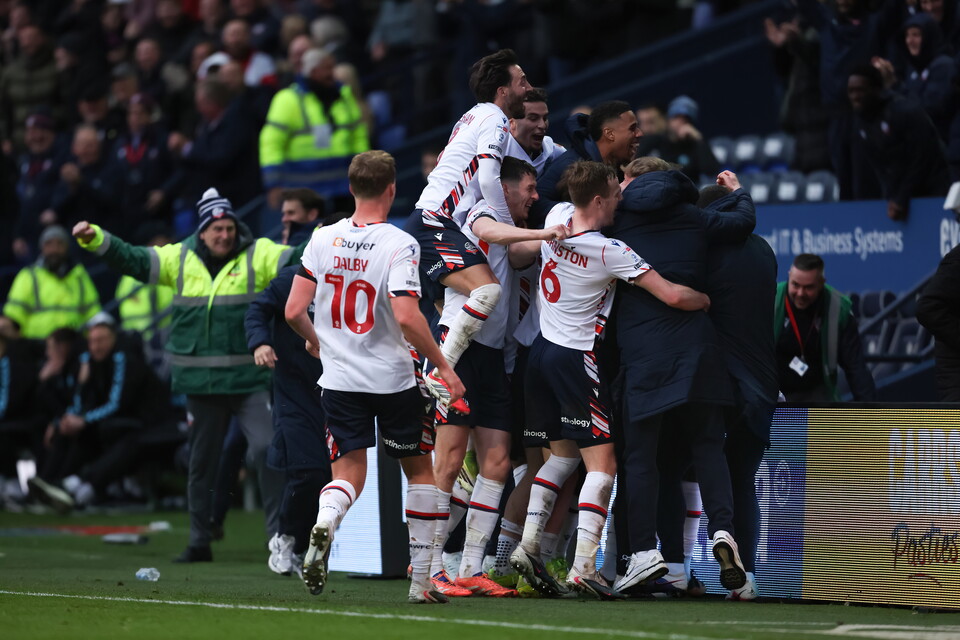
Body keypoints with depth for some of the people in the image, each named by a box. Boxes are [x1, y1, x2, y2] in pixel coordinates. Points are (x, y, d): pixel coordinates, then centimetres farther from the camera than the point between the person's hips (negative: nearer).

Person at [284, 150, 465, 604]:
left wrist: (314, 340, 21)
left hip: (339, 377, 3)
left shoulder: (324, 239, 0)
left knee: (348, 474, 8)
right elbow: (406, 317, -23)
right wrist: (442, 365, -12)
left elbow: (294, 311, 0)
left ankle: (323, 523, -27)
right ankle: (421, 580, 14)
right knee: (419, 469, 15)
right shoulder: (399, 244, -14)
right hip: (393, 378, -3)